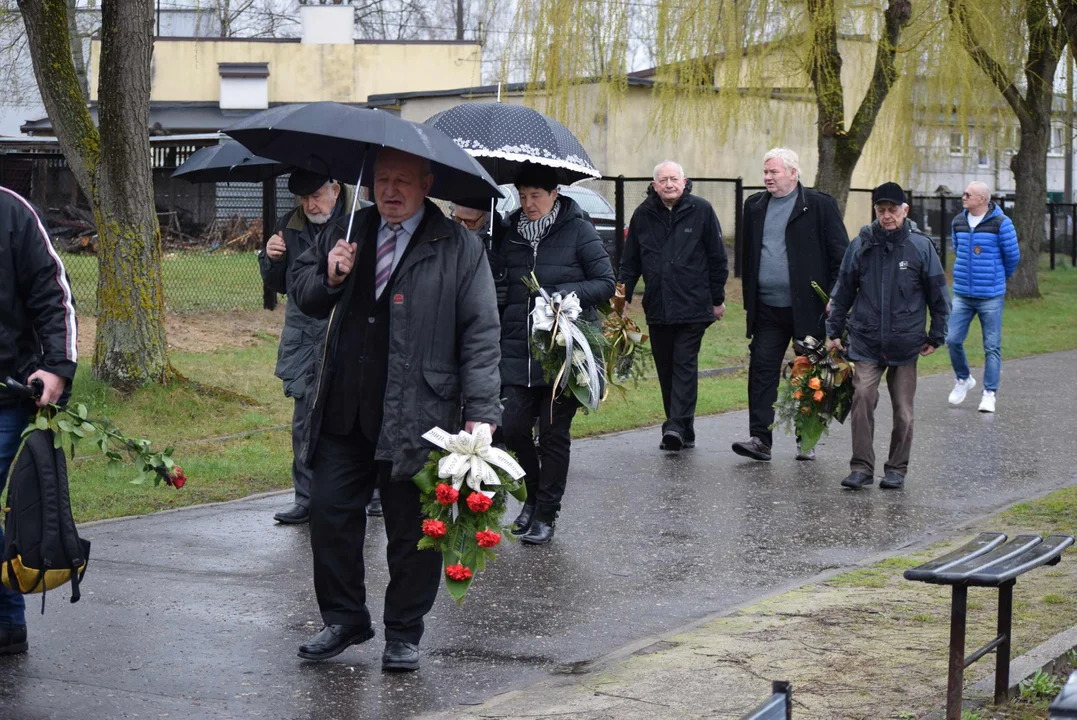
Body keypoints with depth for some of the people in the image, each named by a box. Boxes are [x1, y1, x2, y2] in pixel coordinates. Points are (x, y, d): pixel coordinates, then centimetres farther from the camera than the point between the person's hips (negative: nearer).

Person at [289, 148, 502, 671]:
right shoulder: (350, 232, 11)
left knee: (411, 530, 6)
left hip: (416, 417, -4)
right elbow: (303, 294, 20)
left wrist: (480, 413, -13)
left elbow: (481, 334, -5)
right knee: (330, 512, 6)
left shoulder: (458, 247, -2)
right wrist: (329, 278, -4)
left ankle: (404, 635, 21)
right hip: (343, 411, 4)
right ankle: (344, 620, 24)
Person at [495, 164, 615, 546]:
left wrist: (567, 293, -19)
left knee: (553, 434, 1)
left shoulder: (578, 230, -4)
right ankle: (534, 494, 24)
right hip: (518, 351, 4)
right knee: (513, 428, -2)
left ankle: (546, 515, 14)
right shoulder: (511, 232, 9)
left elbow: (606, 282, -3)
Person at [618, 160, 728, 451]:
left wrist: (717, 299, 3)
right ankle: (681, 429, 15)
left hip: (693, 305, -4)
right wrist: (624, 295, 6)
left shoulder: (701, 210, -1)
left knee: (685, 365, -9)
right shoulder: (643, 215, 7)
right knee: (665, 370, 7)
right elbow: (630, 261, 14)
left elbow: (717, 258, 3)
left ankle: (679, 425, -14)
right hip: (657, 307, 4)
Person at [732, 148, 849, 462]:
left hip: (808, 308, -4)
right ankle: (760, 439, -3)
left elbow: (840, 255, -4)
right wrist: (749, 299, 13)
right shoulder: (755, 206, 12)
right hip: (767, 310, 4)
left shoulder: (820, 205, -3)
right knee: (761, 371, -4)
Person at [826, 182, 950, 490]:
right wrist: (834, 331, 10)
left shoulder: (921, 246, -2)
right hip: (866, 342, 0)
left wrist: (936, 336, 7)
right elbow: (843, 290, 9)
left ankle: (897, 469, 19)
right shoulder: (861, 244, 1)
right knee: (862, 399, -12)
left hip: (905, 344, 0)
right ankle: (862, 467, -6)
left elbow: (938, 294, 5)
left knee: (903, 409, 6)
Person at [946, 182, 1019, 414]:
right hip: (962, 296, 4)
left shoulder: (1001, 223, -9)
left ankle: (989, 393, 9)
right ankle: (963, 379, 24)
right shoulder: (958, 222, 6)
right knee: (953, 339, 0)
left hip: (991, 297, -4)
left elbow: (1012, 257, 0)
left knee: (992, 347, 1)